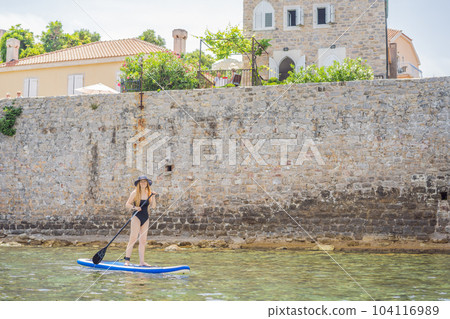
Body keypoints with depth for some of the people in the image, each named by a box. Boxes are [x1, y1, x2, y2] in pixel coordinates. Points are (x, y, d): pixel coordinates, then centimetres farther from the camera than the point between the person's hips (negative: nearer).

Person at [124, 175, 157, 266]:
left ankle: (141, 261, 8)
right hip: (137, 217, -5)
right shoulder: (135, 193, -4)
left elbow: (153, 206, 4)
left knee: (143, 240, 5)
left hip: (145, 218, 5)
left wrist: (153, 197, -9)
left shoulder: (148, 193, 9)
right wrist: (134, 207, -20)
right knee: (134, 238, -15)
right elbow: (127, 204, -3)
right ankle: (127, 260, -16)